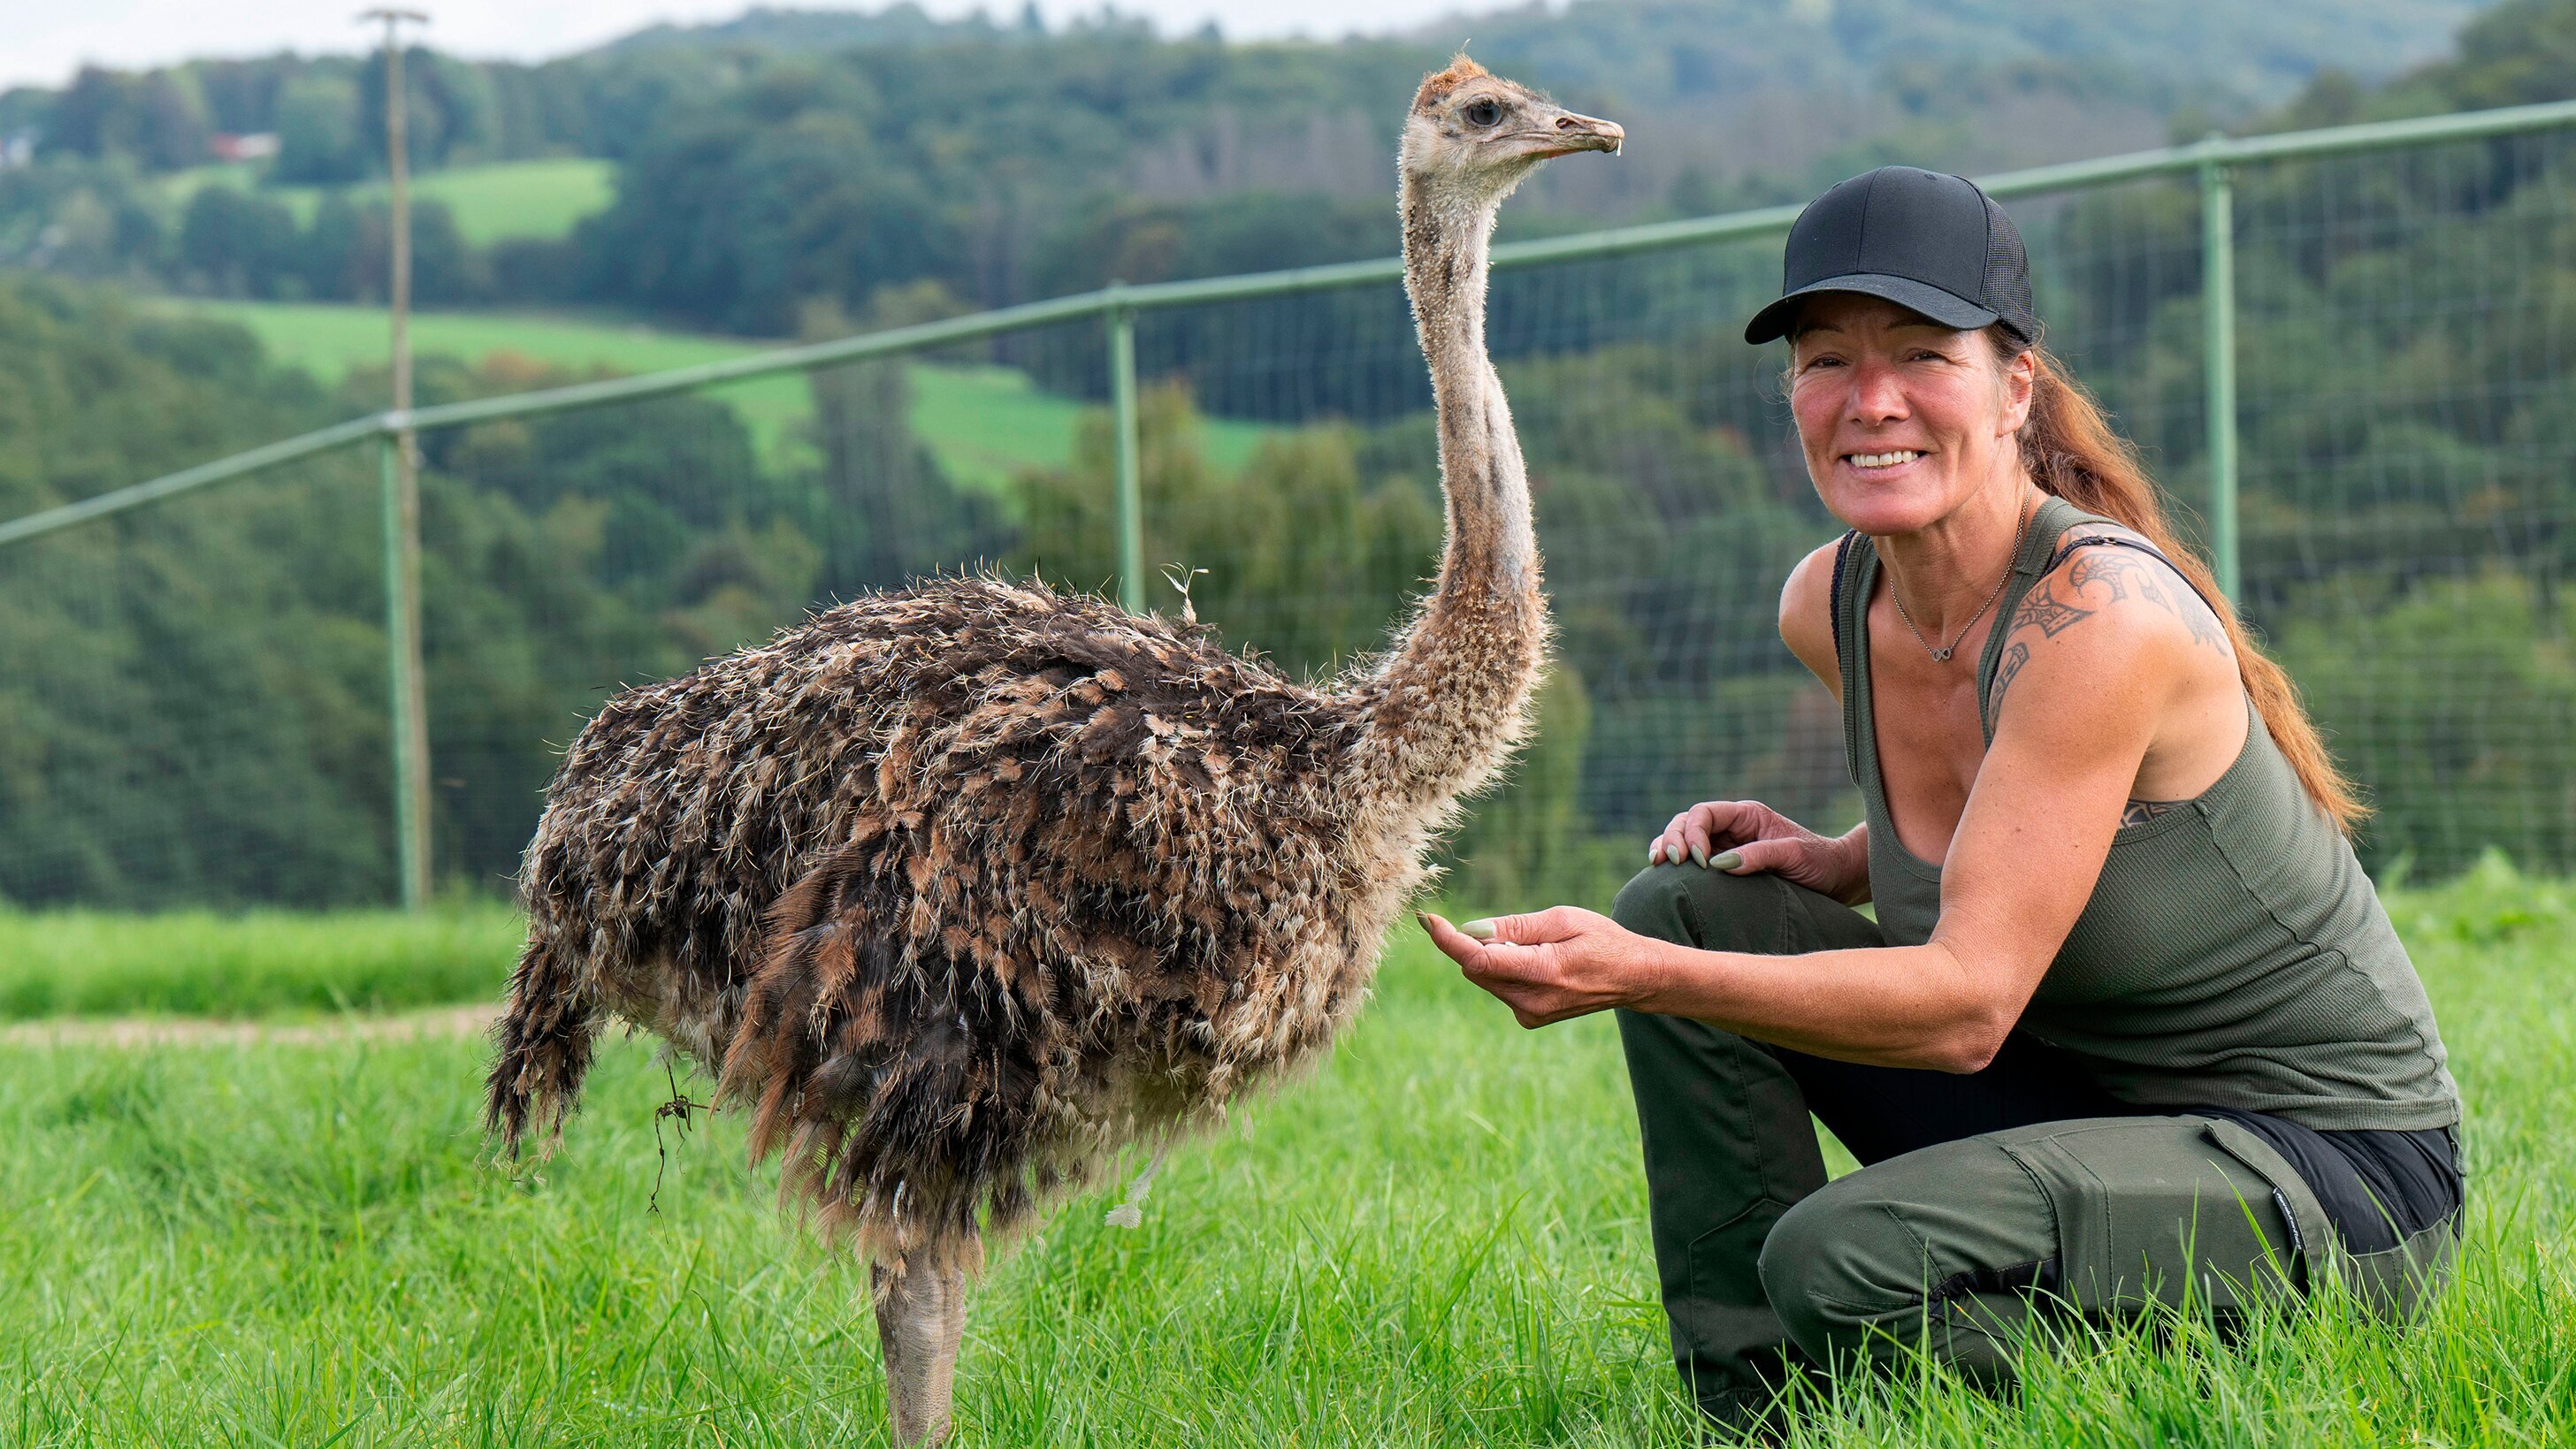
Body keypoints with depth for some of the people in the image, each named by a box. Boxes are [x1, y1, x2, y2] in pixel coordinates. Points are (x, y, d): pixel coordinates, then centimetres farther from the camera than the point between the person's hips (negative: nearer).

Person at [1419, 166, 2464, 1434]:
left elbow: (1971, 1001, -29)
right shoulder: (1828, 606, -1)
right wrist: (1847, 860, 0)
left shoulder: (2100, 615, -24)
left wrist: (1634, 982, -37)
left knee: (1845, 1260, -29)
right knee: (1692, 908, -1)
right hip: (2088, 1097, 8)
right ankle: (1747, 1411, 5)